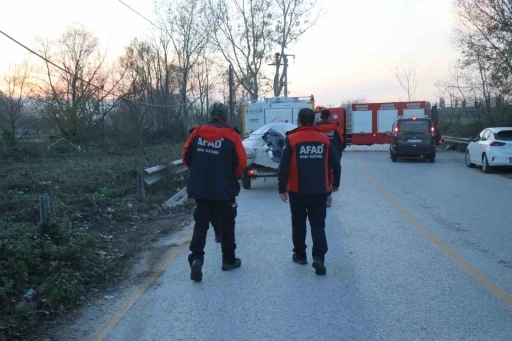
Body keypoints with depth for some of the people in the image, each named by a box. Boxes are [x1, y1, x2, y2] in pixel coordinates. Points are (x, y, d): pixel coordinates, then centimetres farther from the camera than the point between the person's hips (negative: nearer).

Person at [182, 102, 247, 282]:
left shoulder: (197, 132, 0)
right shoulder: (231, 135, -8)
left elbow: (186, 157, 4)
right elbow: (241, 161, -11)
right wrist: (232, 177, 8)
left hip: (201, 189, 2)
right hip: (225, 190, -2)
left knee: (200, 224, 9)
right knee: (227, 225, 13)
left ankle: (196, 258, -8)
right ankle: (229, 260, 22)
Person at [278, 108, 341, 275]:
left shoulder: (292, 139, -7)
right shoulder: (324, 140, 2)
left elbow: (284, 166, -12)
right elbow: (336, 165, 6)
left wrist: (282, 188, -3)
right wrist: (335, 184, 20)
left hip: (297, 191, -2)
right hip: (319, 191, 2)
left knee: (298, 224, 15)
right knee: (318, 224, 6)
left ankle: (300, 255, 25)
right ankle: (319, 257, -8)